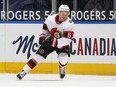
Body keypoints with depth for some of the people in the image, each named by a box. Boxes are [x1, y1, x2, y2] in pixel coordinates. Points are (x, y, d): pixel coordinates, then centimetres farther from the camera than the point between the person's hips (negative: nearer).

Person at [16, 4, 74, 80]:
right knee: (38, 56, -7)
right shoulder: (50, 19, -15)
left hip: (62, 44, -2)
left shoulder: (69, 23, -27)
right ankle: (24, 71, 0)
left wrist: (54, 42, -38)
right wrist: (42, 37, -8)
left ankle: (62, 68, 14)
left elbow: (67, 40, -33)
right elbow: (45, 28, 6)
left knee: (63, 58, -24)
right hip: (49, 41, 2)